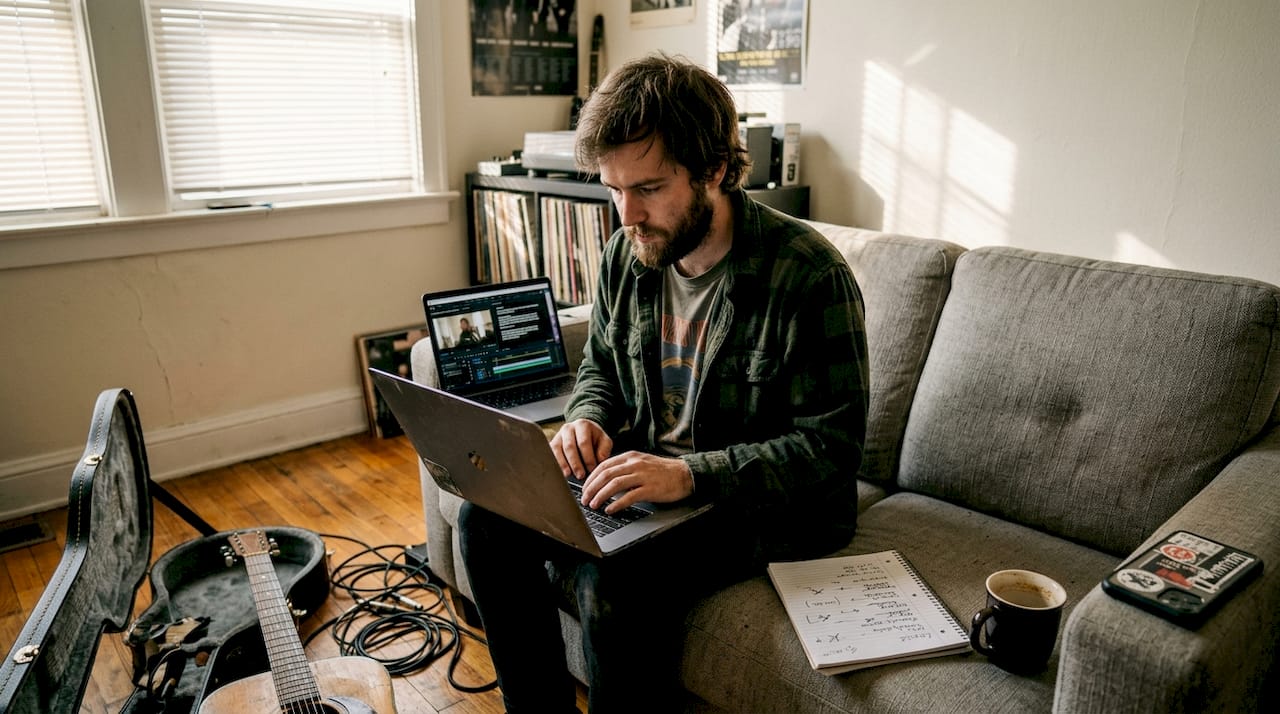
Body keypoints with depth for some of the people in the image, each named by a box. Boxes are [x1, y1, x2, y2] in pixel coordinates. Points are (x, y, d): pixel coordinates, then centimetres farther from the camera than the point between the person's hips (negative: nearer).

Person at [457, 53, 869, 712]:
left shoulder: (809, 274, -21)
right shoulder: (628, 254, 0)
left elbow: (833, 444, -21)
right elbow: (600, 365, 16)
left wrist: (690, 474, -30)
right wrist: (587, 420, -8)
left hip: (764, 505, -6)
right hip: (642, 473, 7)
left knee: (613, 582, -30)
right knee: (487, 517, -7)